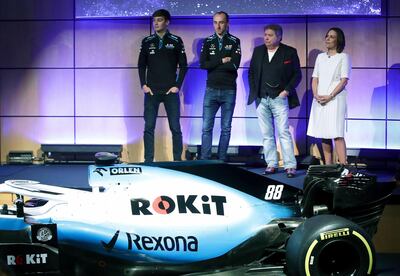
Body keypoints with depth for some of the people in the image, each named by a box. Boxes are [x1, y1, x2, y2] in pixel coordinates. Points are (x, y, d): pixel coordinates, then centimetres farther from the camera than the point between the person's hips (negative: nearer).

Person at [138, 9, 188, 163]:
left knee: (175, 127, 0)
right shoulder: (147, 42, 7)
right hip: (151, 91, 2)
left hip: (171, 91, -1)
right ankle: (148, 160, 6)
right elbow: (141, 65, 11)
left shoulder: (176, 41, 2)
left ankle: (177, 160, 7)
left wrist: (177, 86, -5)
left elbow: (183, 66, 3)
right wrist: (143, 85, 0)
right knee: (149, 127, 0)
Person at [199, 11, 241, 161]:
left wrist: (214, 65, -9)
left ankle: (221, 159, 11)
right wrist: (222, 61, -12)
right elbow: (202, 64, -5)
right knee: (207, 127, -2)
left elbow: (234, 65, -13)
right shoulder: (208, 42, 7)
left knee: (226, 128, 5)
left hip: (229, 90, -1)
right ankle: (205, 159, 1)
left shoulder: (234, 42, 0)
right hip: (211, 90, 1)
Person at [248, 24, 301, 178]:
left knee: (284, 132, -8)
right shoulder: (258, 51, 11)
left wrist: (287, 90, -8)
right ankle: (271, 164, 12)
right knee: (266, 134, 6)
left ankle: (290, 166, -6)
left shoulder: (289, 52, 0)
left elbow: (297, 74, 1)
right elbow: (251, 72, 17)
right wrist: (254, 91, 6)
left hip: (279, 98, -4)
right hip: (261, 99, 4)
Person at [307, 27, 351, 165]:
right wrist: (316, 95, -5)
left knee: (337, 134, -14)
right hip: (319, 100, 5)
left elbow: (344, 80, -6)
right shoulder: (320, 57, 17)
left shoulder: (343, 57, 2)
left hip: (335, 99, -5)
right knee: (324, 135, 4)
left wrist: (330, 96, -15)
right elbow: (315, 78, 13)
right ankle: (328, 166, 8)